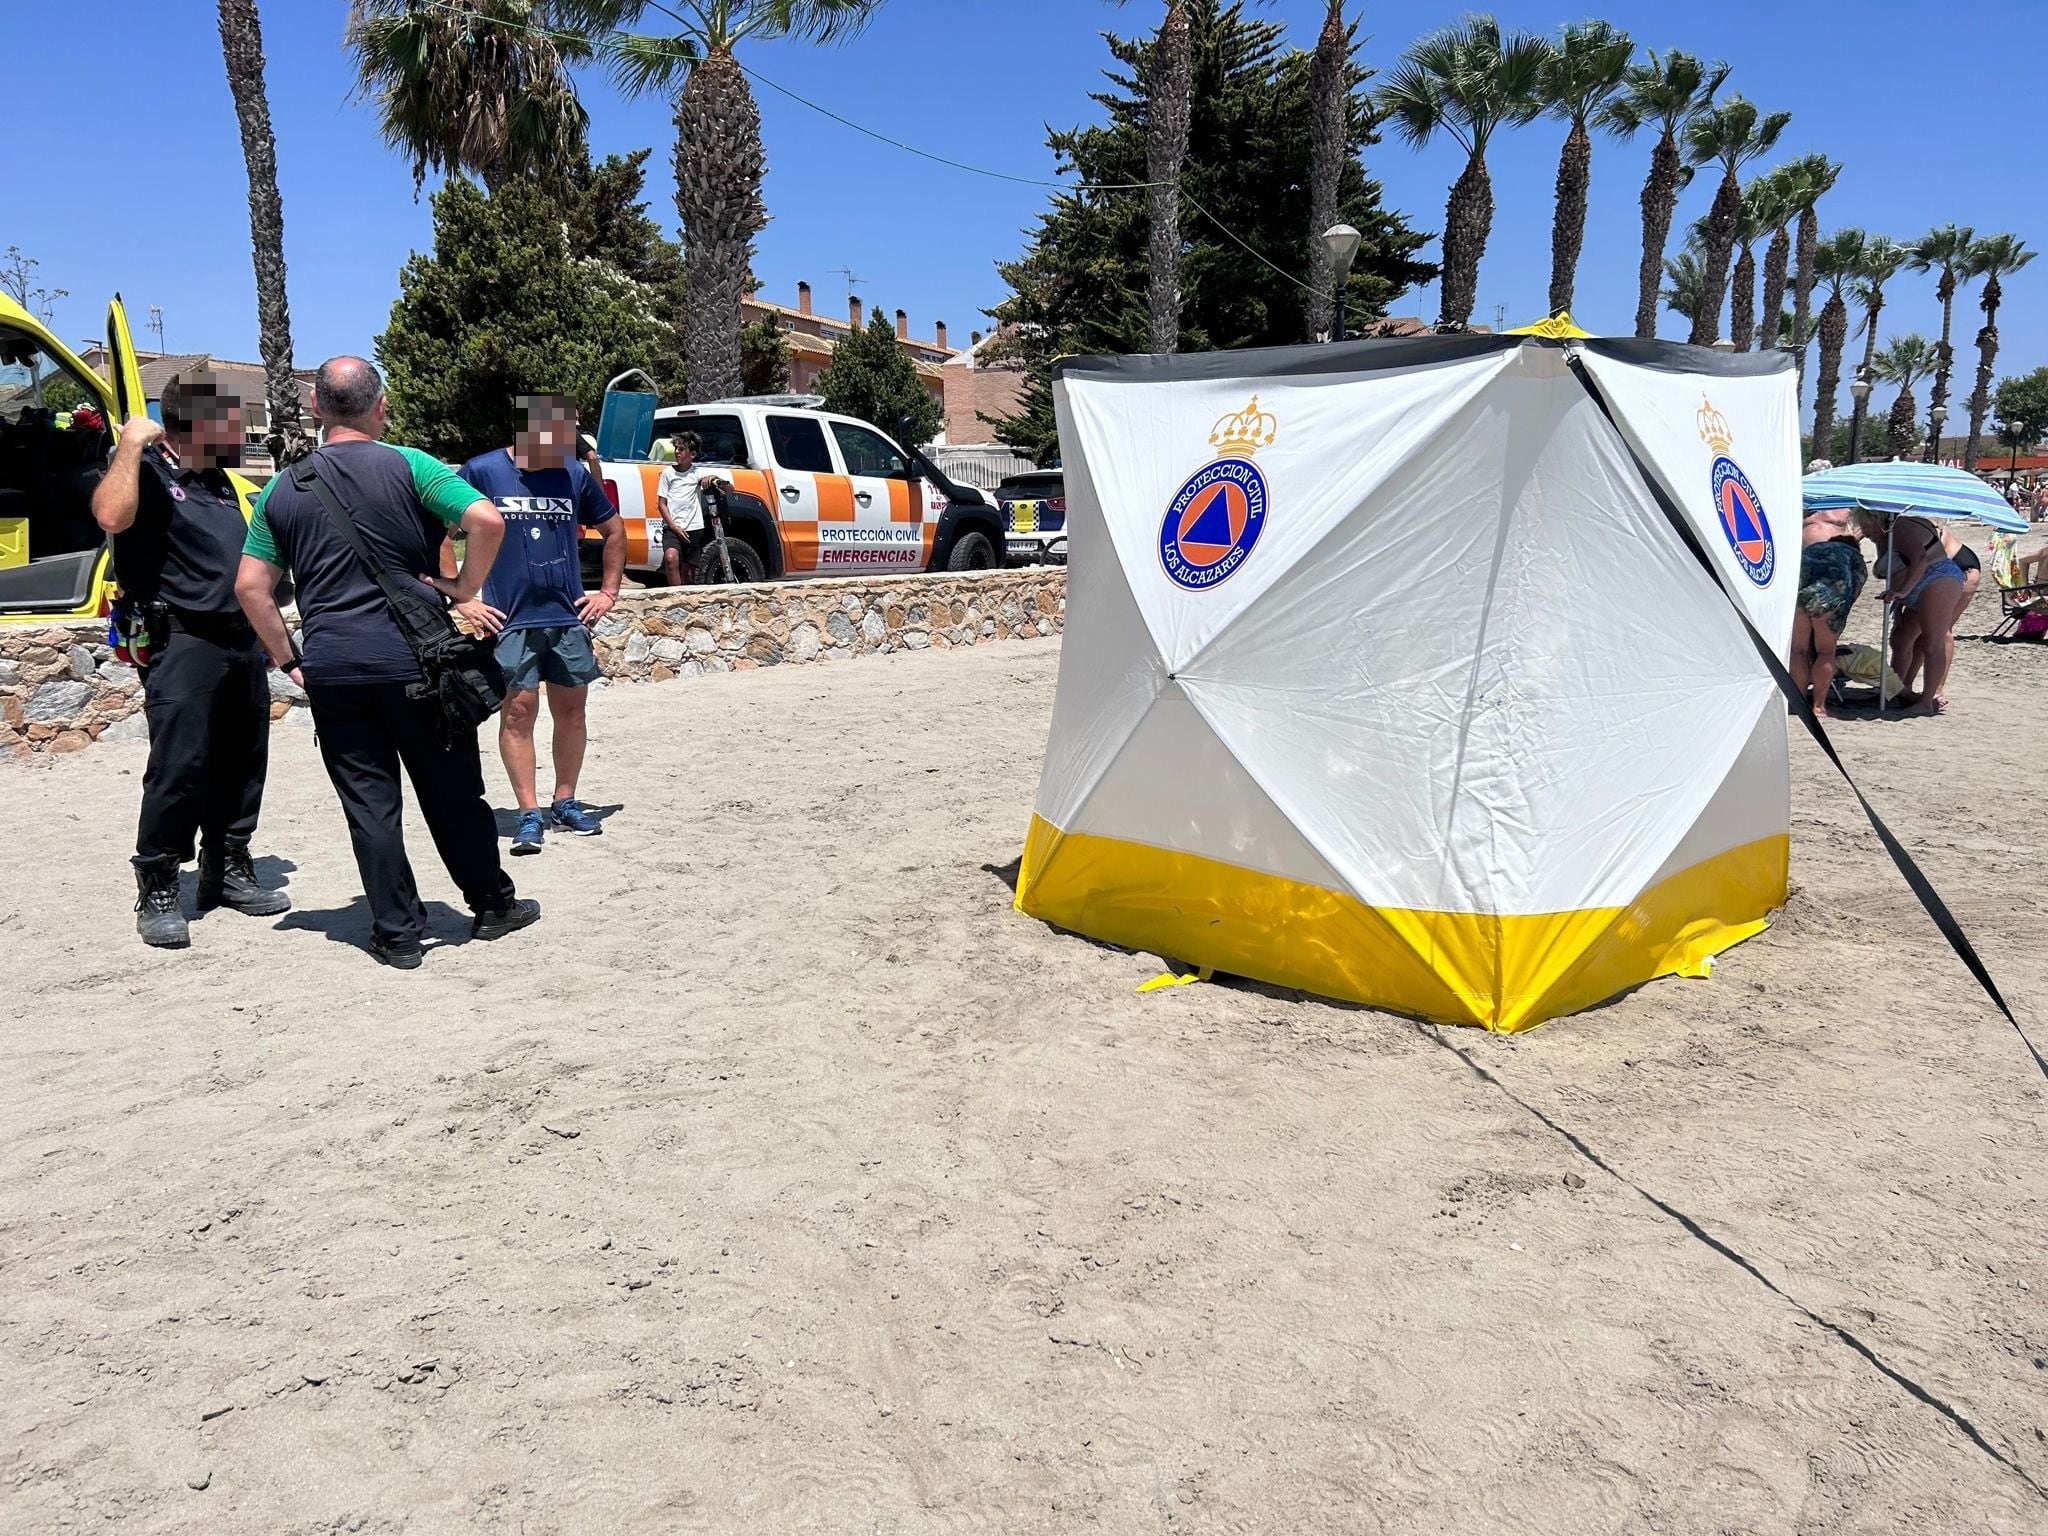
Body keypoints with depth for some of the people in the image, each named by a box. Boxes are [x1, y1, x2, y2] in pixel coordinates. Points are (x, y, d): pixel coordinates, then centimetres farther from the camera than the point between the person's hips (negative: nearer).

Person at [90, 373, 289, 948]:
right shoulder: (148, 472, -4)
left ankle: (229, 869, 24)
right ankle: (157, 892, 0)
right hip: (184, 642, -8)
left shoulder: (219, 482, 19)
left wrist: (264, 639, 23)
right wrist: (132, 444, -19)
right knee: (179, 767, -10)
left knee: (241, 763, 12)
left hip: (242, 640, 8)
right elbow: (111, 515, -27)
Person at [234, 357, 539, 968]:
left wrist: (290, 660, 13)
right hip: (415, 659, -2)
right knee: (452, 791, 10)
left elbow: (250, 586, 7)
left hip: (331, 666, 3)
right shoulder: (408, 466, -3)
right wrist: (464, 592, -5)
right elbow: (487, 520, -17)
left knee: (369, 804, 7)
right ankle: (493, 906, 24)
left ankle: (397, 934, 11)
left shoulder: (284, 489, 8)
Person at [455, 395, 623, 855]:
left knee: (571, 709, 8)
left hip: (569, 618, 4)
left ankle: (565, 802, 21)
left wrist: (608, 592, 12)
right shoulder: (482, 471, -6)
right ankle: (529, 813, 4)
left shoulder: (574, 473, 5)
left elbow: (614, 529, 19)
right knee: (519, 710, -3)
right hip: (511, 622, -4)